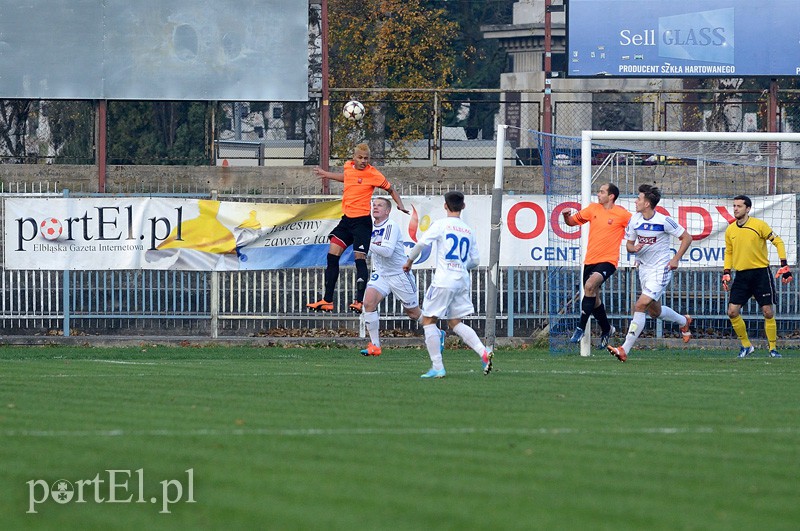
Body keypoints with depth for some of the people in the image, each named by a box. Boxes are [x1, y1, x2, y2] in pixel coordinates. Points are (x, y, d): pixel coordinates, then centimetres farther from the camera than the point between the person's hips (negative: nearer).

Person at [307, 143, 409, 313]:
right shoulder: (348, 166, 6)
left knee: (360, 259, -10)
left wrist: (400, 205, -14)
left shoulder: (373, 174, -11)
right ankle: (327, 301, 9)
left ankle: (360, 301, -8)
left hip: (362, 221, -7)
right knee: (332, 255, 4)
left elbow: (390, 189, 1)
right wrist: (326, 174, 41)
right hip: (346, 219, 7)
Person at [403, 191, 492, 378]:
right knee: (455, 322, 16)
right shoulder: (469, 231, 12)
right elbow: (475, 260, 15)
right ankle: (483, 352, -5)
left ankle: (437, 367, -3)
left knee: (428, 320, 4)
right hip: (463, 281, 6)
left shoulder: (441, 224, -4)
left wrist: (409, 261, 4)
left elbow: (422, 243, -12)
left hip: (443, 280, -6)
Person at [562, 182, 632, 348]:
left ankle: (581, 328, -24)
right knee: (593, 299, 13)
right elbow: (573, 221, 17)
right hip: (590, 260, 6)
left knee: (590, 285, -30)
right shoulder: (593, 209, 9)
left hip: (607, 261, -6)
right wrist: (566, 216, -5)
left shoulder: (622, 214, -6)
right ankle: (606, 329, 37)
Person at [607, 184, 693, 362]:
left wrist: (676, 259, -14)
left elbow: (686, 237, -6)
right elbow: (629, 244, 10)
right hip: (644, 267, 7)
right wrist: (633, 248, -15)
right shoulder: (634, 220, 0)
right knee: (654, 310, 19)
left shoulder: (664, 221, -16)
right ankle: (684, 322, 49)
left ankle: (625, 350, -18)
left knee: (641, 306, -18)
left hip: (661, 269, -7)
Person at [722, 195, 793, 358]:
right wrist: (726, 273, 9)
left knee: (768, 313, -4)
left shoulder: (759, 225, -7)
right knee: (732, 312, -6)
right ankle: (746, 345, 11)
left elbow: (778, 242, -2)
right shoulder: (730, 230, 7)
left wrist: (784, 266, -8)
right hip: (741, 275, 4)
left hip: (761, 273, -4)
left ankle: (773, 349, 8)